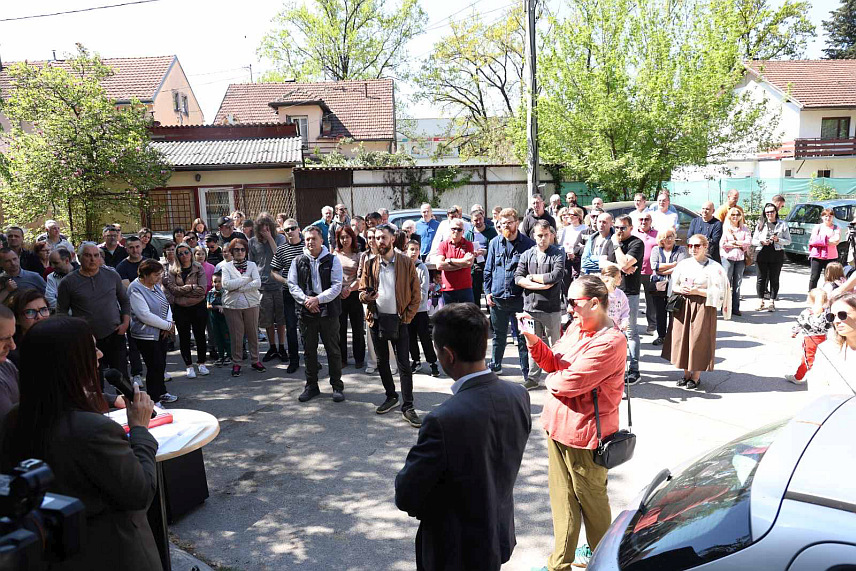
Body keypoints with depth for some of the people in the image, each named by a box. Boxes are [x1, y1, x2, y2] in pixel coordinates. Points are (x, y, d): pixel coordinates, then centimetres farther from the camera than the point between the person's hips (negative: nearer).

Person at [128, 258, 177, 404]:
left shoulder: (156, 285, 9)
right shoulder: (135, 290, -18)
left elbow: (166, 304, 13)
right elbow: (145, 315, -24)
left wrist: (169, 322, -7)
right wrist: (168, 325, -17)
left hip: (161, 333, 8)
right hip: (146, 335, -8)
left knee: (161, 364, 16)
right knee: (155, 366, -6)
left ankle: (161, 393, 30)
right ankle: (153, 399, 6)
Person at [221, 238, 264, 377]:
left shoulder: (252, 265, 7)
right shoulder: (226, 266, 5)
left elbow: (257, 283, -8)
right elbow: (226, 284, -12)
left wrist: (238, 288, -12)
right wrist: (246, 279, -11)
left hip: (251, 303, 1)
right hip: (232, 305, -1)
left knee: (253, 333, 7)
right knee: (236, 335, 2)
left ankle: (255, 360, 19)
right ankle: (237, 363, 14)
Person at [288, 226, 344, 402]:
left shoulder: (332, 260, 0)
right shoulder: (298, 261, 8)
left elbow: (337, 286, -6)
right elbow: (292, 285, 4)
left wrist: (318, 299, -15)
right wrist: (306, 300, -11)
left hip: (328, 311, -2)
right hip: (306, 312, 3)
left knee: (333, 350, 3)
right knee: (309, 351, 10)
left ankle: (337, 386, 14)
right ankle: (311, 386, 23)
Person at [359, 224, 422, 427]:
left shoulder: (406, 262, -2)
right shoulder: (370, 264, 6)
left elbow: (416, 293, -1)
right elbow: (362, 291, 10)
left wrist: (407, 317, -8)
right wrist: (366, 296, -15)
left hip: (399, 319, -3)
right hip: (376, 319, 3)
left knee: (404, 364, -3)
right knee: (382, 362, 13)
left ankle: (407, 407, 3)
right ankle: (391, 397, 31)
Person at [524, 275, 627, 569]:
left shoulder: (609, 342, -24)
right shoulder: (575, 327, 5)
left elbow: (569, 382, -27)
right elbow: (553, 363, 11)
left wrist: (551, 381, -6)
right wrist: (533, 340, -6)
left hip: (584, 434, -8)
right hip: (558, 426, 8)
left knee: (590, 498, 15)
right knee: (562, 497, 17)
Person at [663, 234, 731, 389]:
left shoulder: (714, 267, -5)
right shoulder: (683, 264, 8)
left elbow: (718, 292, -10)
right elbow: (672, 285, 12)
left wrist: (697, 291, -18)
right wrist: (680, 289, -9)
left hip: (703, 307, -4)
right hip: (683, 307, 5)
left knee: (699, 341, -1)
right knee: (682, 339, 7)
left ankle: (696, 376, 15)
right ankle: (686, 373, 23)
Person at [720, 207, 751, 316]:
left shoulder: (744, 229, 13)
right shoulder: (725, 228, 3)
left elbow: (748, 242, 0)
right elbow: (722, 244, -8)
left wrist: (733, 242, -7)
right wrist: (739, 245, -5)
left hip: (740, 258, 3)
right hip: (728, 257, -3)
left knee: (737, 283, 5)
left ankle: (735, 308, 9)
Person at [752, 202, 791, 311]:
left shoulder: (782, 224, 8)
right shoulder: (760, 224, 11)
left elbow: (788, 241, 6)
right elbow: (753, 241, 10)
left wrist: (777, 240, -12)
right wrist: (762, 242, -10)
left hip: (777, 254, -1)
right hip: (762, 253, 1)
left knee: (774, 278, 1)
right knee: (761, 278, 1)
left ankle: (772, 302, 7)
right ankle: (760, 301, 10)